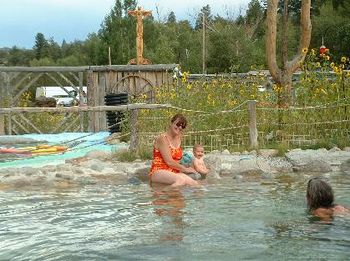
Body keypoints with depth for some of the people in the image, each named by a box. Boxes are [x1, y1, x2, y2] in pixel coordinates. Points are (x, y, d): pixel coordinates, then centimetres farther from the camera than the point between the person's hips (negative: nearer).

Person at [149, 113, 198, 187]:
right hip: (159, 172, -8)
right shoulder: (162, 138, -9)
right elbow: (169, 161, -13)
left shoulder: (178, 139, 16)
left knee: (195, 184, -20)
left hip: (173, 172, 8)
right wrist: (185, 169, -3)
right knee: (181, 180, -37)